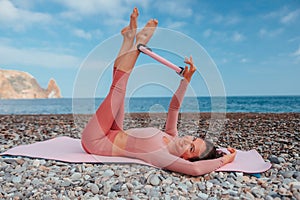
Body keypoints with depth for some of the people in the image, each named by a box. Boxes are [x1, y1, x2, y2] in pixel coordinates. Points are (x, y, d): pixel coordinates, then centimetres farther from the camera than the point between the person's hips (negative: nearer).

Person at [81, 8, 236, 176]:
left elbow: (195, 169, -51)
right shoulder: (172, 138, -9)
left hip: (96, 142, -6)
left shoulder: (162, 155, -32)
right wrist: (187, 78, -9)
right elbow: (174, 106, -2)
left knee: (118, 89, -16)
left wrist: (224, 160, -37)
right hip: (111, 137, 6)